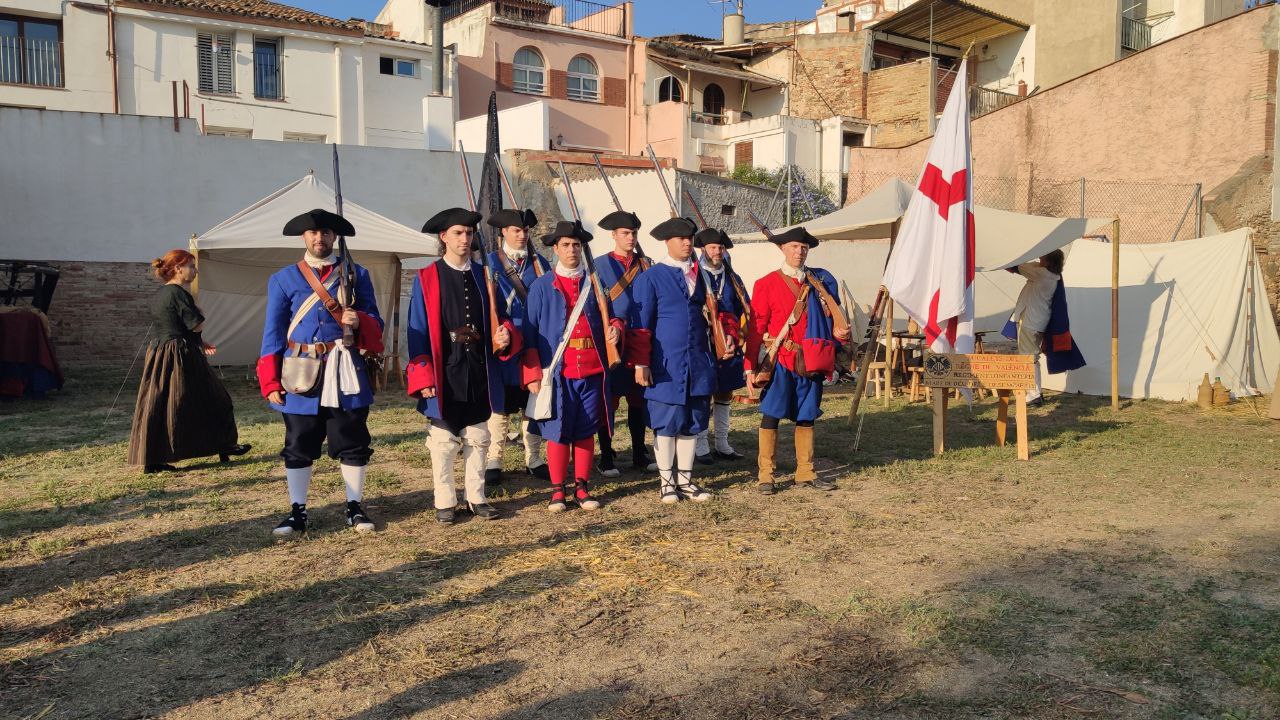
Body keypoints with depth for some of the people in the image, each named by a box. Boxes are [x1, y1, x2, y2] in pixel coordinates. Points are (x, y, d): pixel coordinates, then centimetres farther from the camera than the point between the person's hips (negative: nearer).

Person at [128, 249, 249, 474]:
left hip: (158, 354, 9)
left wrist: (198, 343, 21)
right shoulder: (178, 293, -15)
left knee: (156, 405, 7)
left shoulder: (159, 295, 14)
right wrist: (198, 312, 5)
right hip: (181, 357, -9)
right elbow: (197, 325, -17)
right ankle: (224, 447, 16)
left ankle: (151, 459, 9)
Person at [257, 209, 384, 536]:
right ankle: (297, 512, 18)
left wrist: (358, 320, -15)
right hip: (300, 376, 0)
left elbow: (375, 322, 9)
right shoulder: (283, 279, 7)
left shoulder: (357, 275, 8)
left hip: (346, 373, 0)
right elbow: (273, 333, 5)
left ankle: (355, 508, 19)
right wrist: (271, 383, -2)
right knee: (298, 447, 6)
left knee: (353, 444, 6)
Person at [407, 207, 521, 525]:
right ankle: (445, 502, 16)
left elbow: (500, 317, 12)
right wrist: (423, 377, -11)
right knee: (443, 441, 4)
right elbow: (418, 331, -4)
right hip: (444, 374, -3)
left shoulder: (484, 276, 8)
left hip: (479, 373, 3)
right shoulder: (427, 279, -2)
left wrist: (505, 336, -12)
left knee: (478, 439, 11)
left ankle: (476, 498, 22)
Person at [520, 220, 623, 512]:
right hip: (557, 370, -2)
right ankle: (557, 490, 13)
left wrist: (614, 329, -12)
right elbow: (530, 332, 1)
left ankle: (582, 487, 19)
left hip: (592, 369, 2)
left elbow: (610, 316, 13)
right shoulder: (542, 286, 3)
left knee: (586, 431, 8)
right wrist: (533, 374, -6)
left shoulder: (594, 283, 9)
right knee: (557, 431, 2)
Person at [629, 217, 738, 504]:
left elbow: (718, 310, 20)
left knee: (693, 422, 9)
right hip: (665, 364, -5)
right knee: (666, 423, 3)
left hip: (699, 363, 5)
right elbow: (641, 323, -6)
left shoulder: (701, 275, 12)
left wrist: (728, 334, 2)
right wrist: (640, 363, -12)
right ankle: (666, 481, 16)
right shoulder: (651, 277, -3)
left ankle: (685, 479, 20)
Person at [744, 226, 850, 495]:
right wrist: (751, 366, -8)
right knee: (771, 415, -1)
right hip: (778, 360, -4)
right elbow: (756, 327, -3)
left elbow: (833, 316, 15)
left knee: (806, 416, 11)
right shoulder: (766, 284, -1)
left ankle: (806, 473, 22)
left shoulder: (821, 281, 10)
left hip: (810, 360, 4)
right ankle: (766, 475, 6)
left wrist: (840, 332, -9)